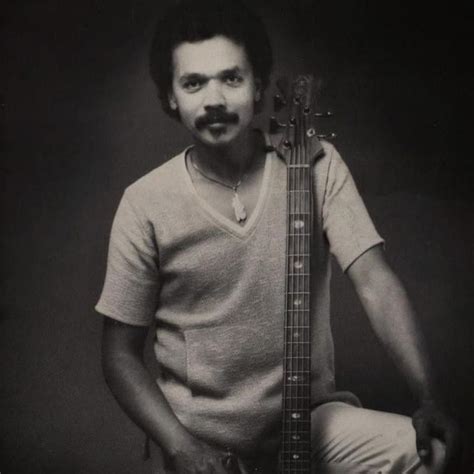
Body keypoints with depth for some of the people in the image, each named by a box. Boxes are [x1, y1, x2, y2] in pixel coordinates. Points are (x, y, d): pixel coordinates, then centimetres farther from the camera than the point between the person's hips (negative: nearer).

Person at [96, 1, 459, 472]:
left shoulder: (317, 167, -6)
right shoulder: (147, 203, -10)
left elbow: (374, 281, -13)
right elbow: (120, 352, -3)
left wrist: (429, 398, -25)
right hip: (198, 433, -1)